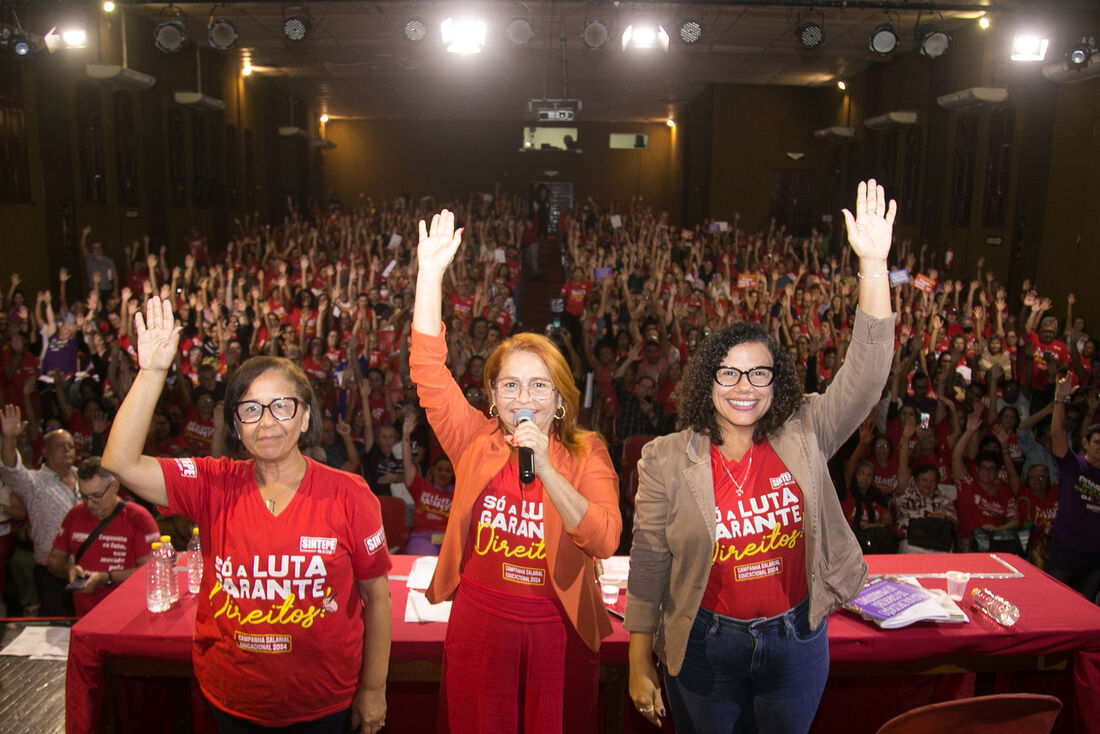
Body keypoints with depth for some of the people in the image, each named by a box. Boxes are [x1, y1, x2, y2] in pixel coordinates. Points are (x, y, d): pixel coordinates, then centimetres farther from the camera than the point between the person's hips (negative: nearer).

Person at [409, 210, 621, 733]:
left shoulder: (586, 454, -7)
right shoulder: (474, 441, -3)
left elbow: (605, 541, -20)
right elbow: (428, 371, -12)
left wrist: (545, 469, -31)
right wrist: (430, 273, -19)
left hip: (559, 630, -1)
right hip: (479, 623, 1)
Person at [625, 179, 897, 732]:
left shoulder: (804, 437, -7)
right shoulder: (666, 460, -12)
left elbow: (865, 375, -18)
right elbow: (649, 563, -7)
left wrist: (873, 265, -27)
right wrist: (639, 663, -2)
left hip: (797, 645, 2)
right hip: (705, 648, -2)